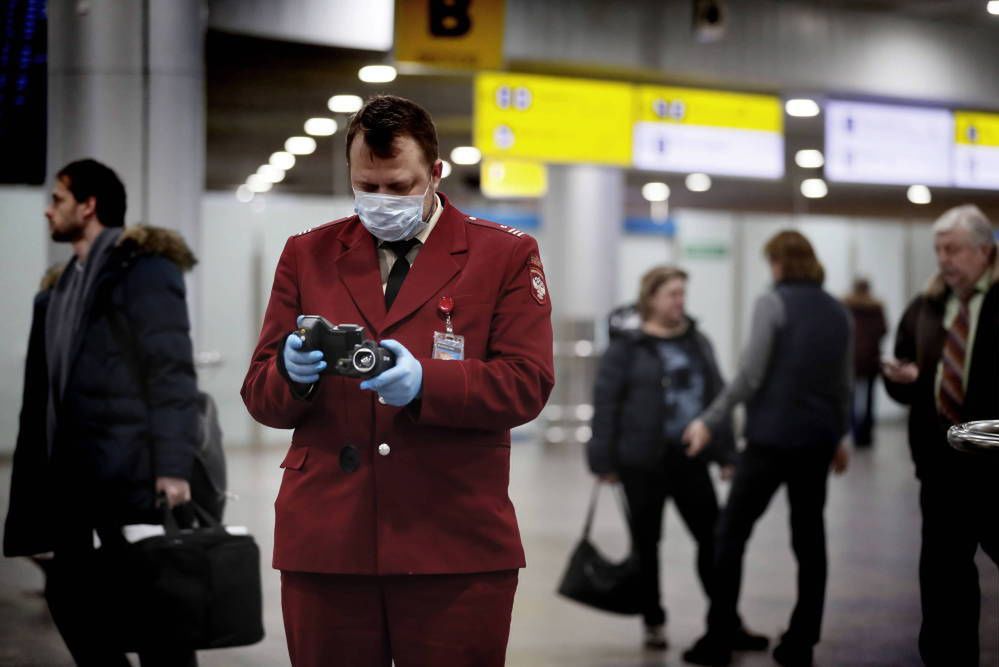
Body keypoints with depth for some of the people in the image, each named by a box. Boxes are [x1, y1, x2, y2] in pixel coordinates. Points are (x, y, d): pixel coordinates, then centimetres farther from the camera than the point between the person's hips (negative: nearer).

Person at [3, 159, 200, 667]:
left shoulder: (143, 268, -6)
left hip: (132, 471, -8)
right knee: (70, 591, 10)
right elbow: (47, 384, 16)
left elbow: (171, 372, -14)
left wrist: (173, 466, -22)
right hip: (79, 472, 8)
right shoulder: (64, 286, 18)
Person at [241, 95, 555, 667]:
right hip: (325, 542, 2)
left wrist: (423, 382, -21)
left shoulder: (506, 254, 5)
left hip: (457, 547, -2)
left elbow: (528, 384, -5)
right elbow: (261, 396, 10)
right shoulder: (308, 255, 13)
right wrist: (292, 374, -14)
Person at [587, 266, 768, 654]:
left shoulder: (698, 343, 10)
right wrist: (603, 460, -10)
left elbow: (717, 397, 13)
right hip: (643, 462, -4)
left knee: (713, 537, 2)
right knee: (646, 542, 6)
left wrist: (726, 453, 10)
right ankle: (653, 623, 19)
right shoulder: (626, 348, -5)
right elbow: (606, 404, -6)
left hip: (690, 459, 4)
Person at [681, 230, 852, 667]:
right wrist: (839, 435, 28)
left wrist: (710, 421, -8)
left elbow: (750, 375, -14)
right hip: (817, 440, 6)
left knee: (731, 534, 3)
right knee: (809, 539, 10)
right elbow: (843, 383, 15)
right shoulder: (838, 312, 10)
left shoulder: (773, 304, -9)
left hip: (772, 437, -6)